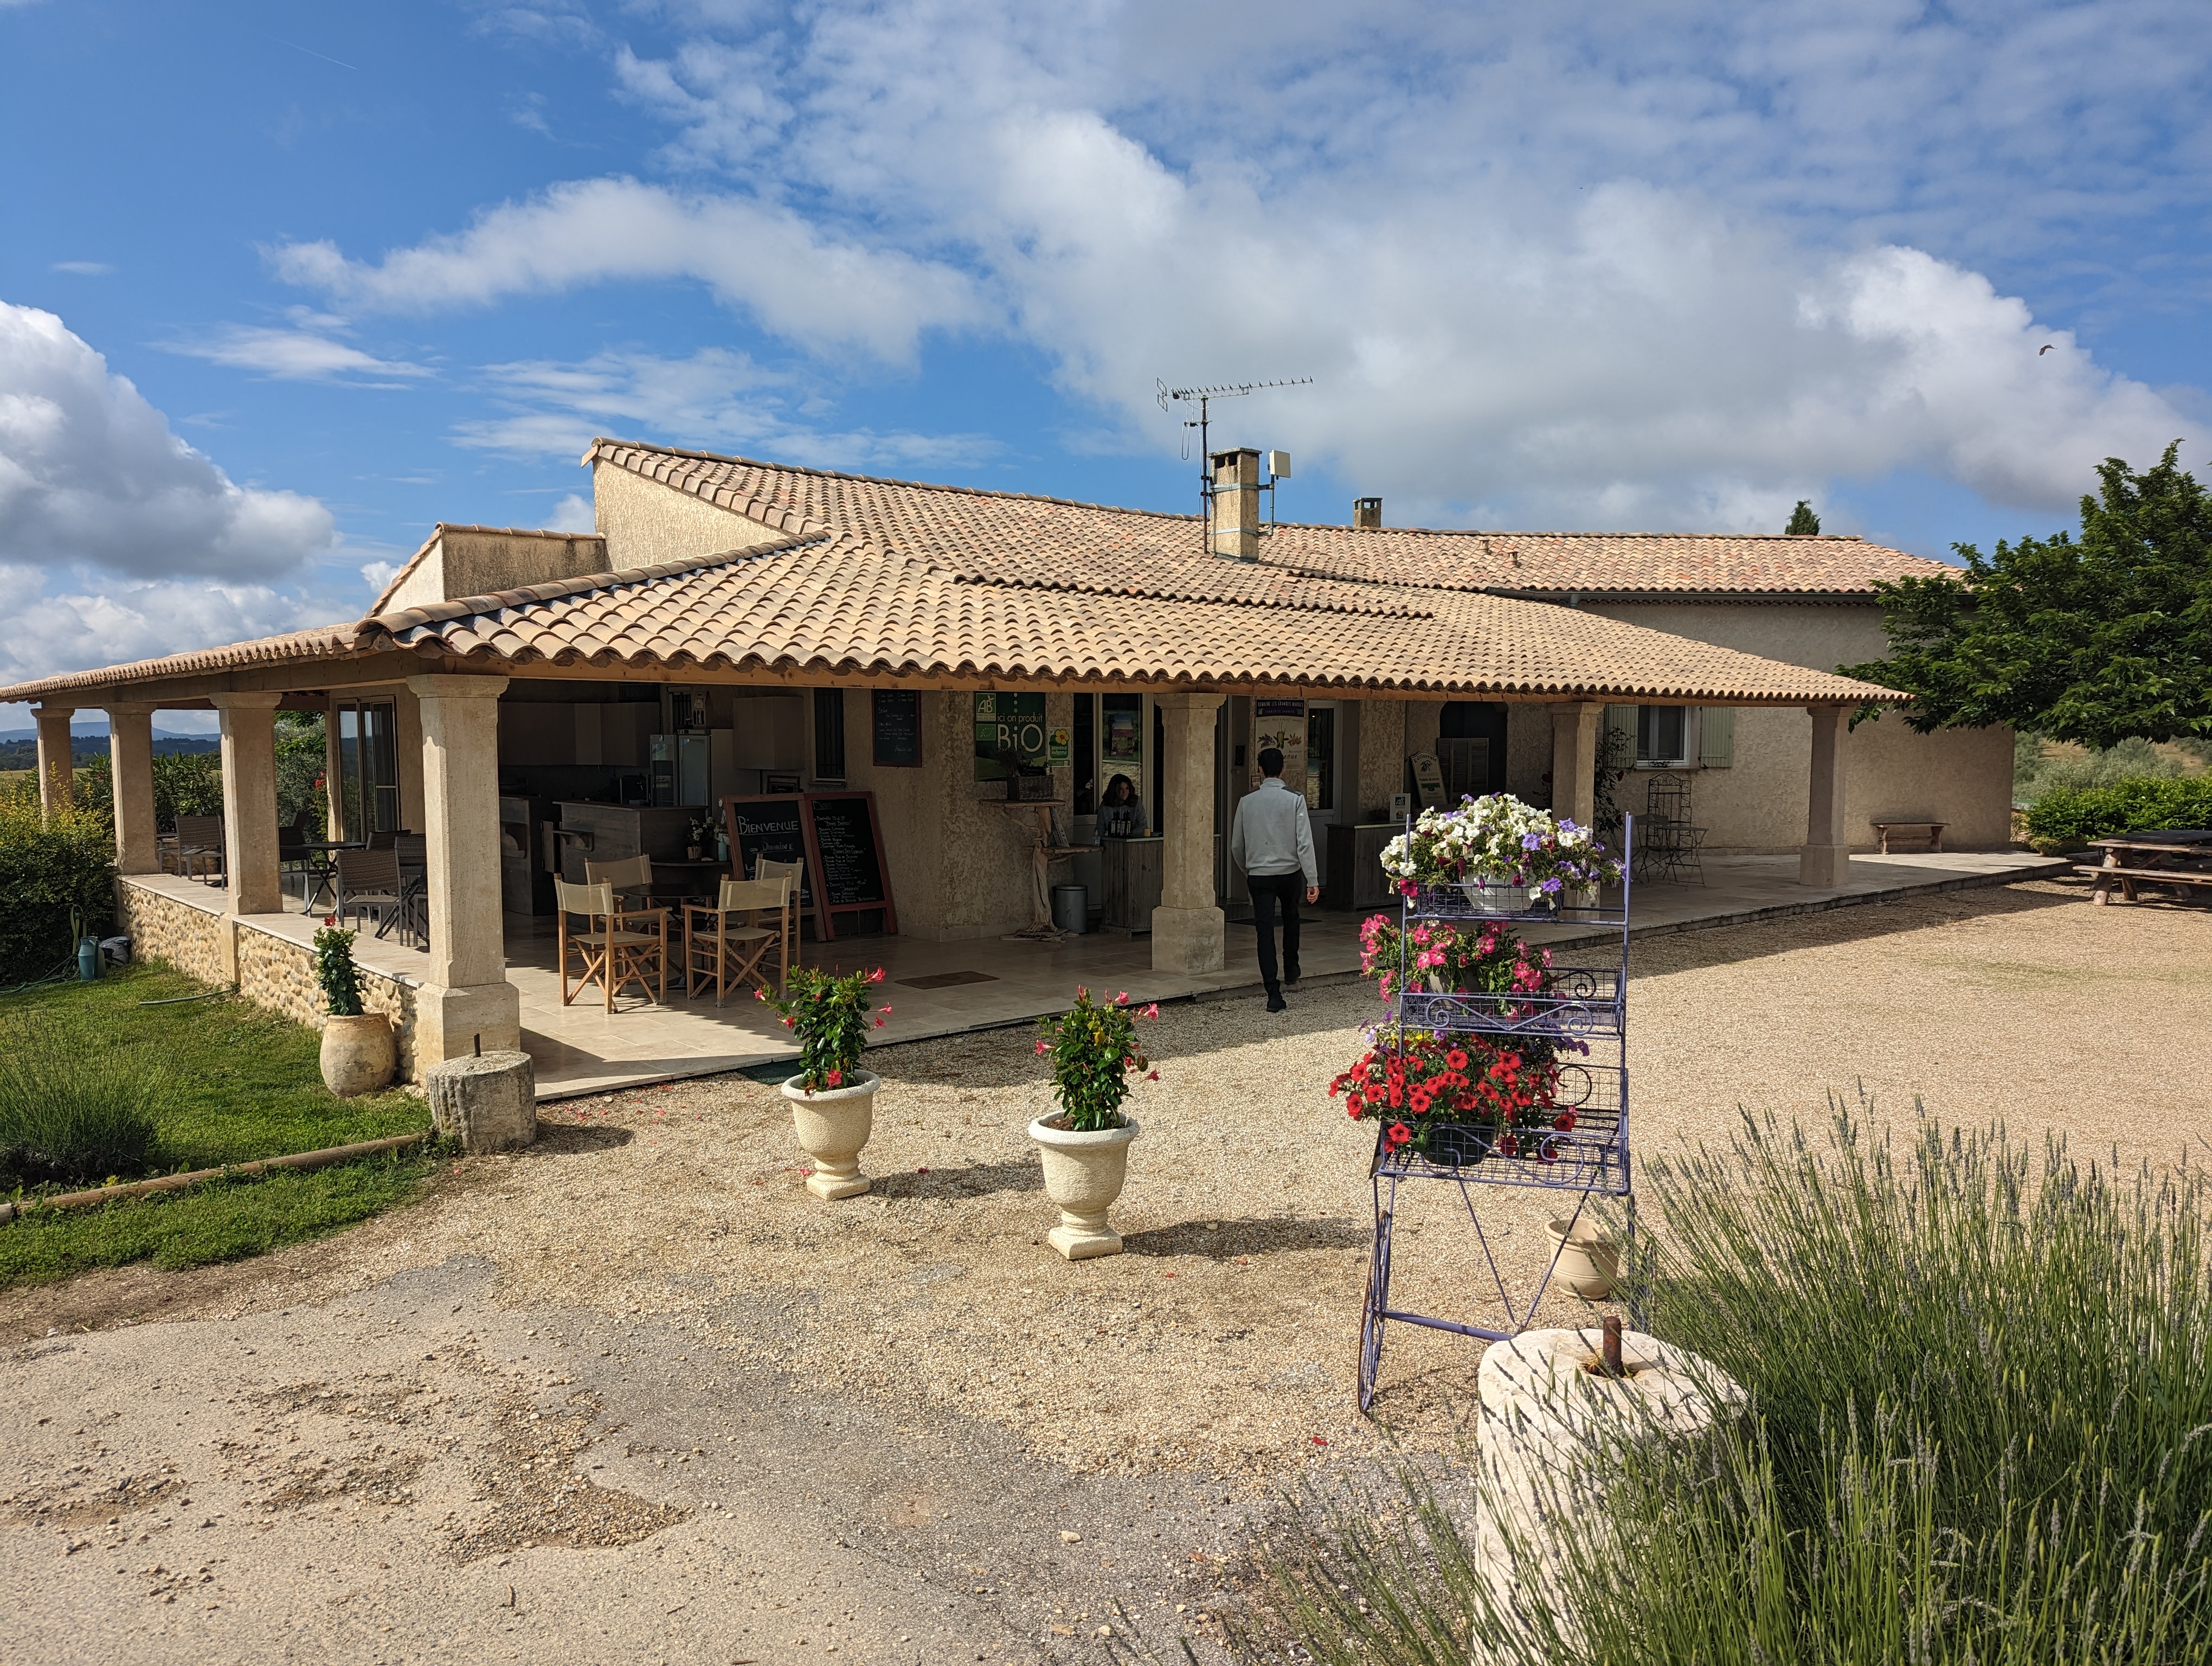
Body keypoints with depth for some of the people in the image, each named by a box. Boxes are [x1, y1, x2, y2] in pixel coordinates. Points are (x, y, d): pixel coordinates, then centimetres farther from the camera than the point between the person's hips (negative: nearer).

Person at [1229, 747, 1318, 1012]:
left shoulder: (1247, 801, -1)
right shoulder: (1295, 800, -7)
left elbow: (1236, 845, 7)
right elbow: (1304, 842, -12)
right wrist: (1312, 880, -10)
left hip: (1258, 875, 0)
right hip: (1290, 872, 0)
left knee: (1265, 931, 0)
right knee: (1291, 918, 27)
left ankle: (1274, 995, -6)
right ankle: (1292, 973, 35)